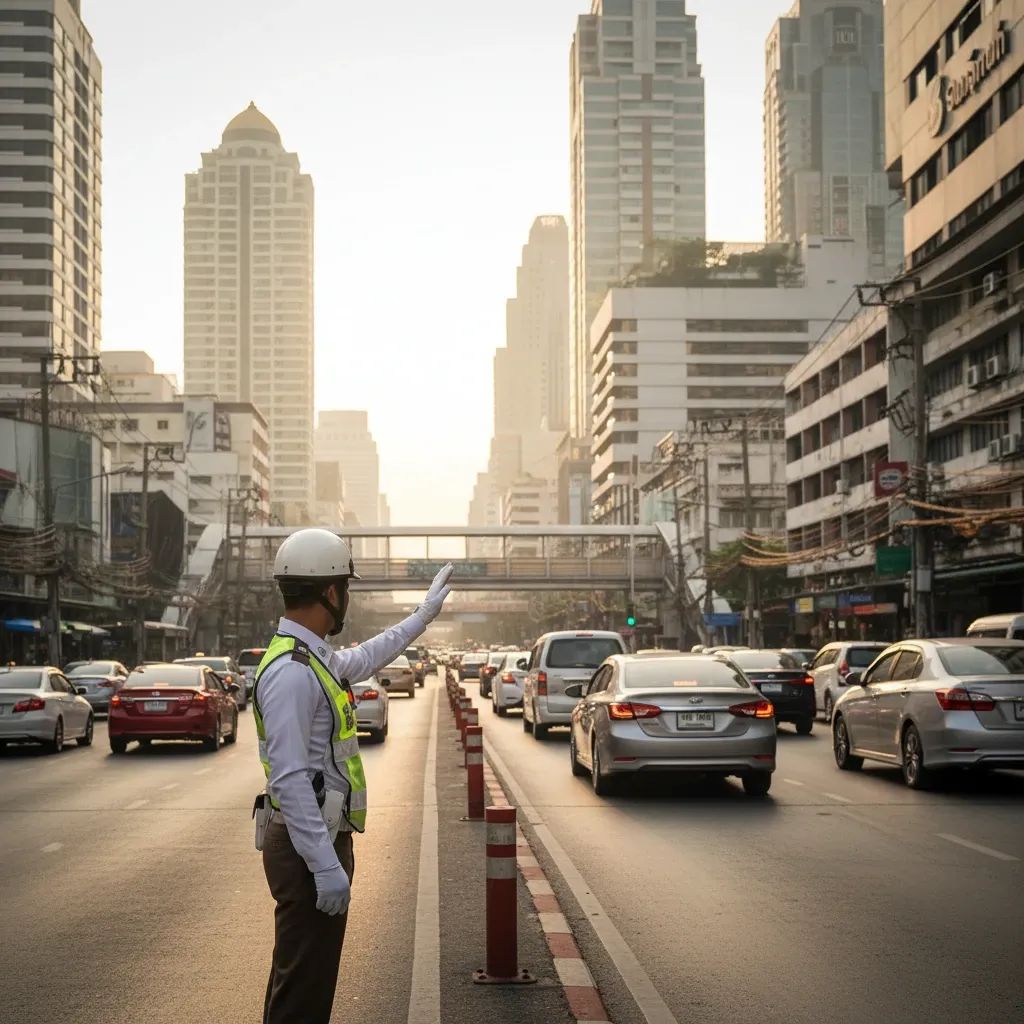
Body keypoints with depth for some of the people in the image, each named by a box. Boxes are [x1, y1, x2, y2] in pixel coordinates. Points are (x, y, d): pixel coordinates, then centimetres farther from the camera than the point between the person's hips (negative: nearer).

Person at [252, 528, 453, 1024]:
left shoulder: (316, 658, 11)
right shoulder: (291, 671, -21)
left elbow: (364, 658, 34)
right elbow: (290, 778, -27)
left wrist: (424, 614, 41)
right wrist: (325, 865, -28)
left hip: (325, 838, 10)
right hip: (308, 847, -10)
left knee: (311, 976, 18)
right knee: (302, 984, -5)